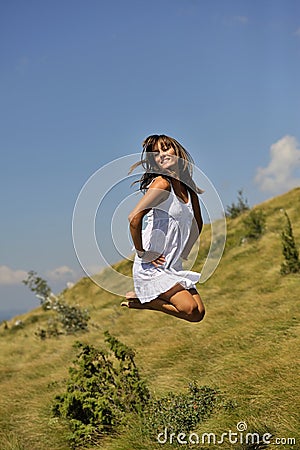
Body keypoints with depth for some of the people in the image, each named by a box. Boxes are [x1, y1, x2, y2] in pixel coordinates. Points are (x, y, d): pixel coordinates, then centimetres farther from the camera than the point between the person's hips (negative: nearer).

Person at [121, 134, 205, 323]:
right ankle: (139, 299, 1)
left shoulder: (189, 187, 9)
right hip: (152, 267, -8)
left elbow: (197, 224, 24)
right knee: (190, 310, -18)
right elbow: (134, 218, -27)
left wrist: (184, 253, 15)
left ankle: (145, 299, 10)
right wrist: (141, 252, -18)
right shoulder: (162, 183, -14)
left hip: (175, 267, 8)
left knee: (200, 312, -4)